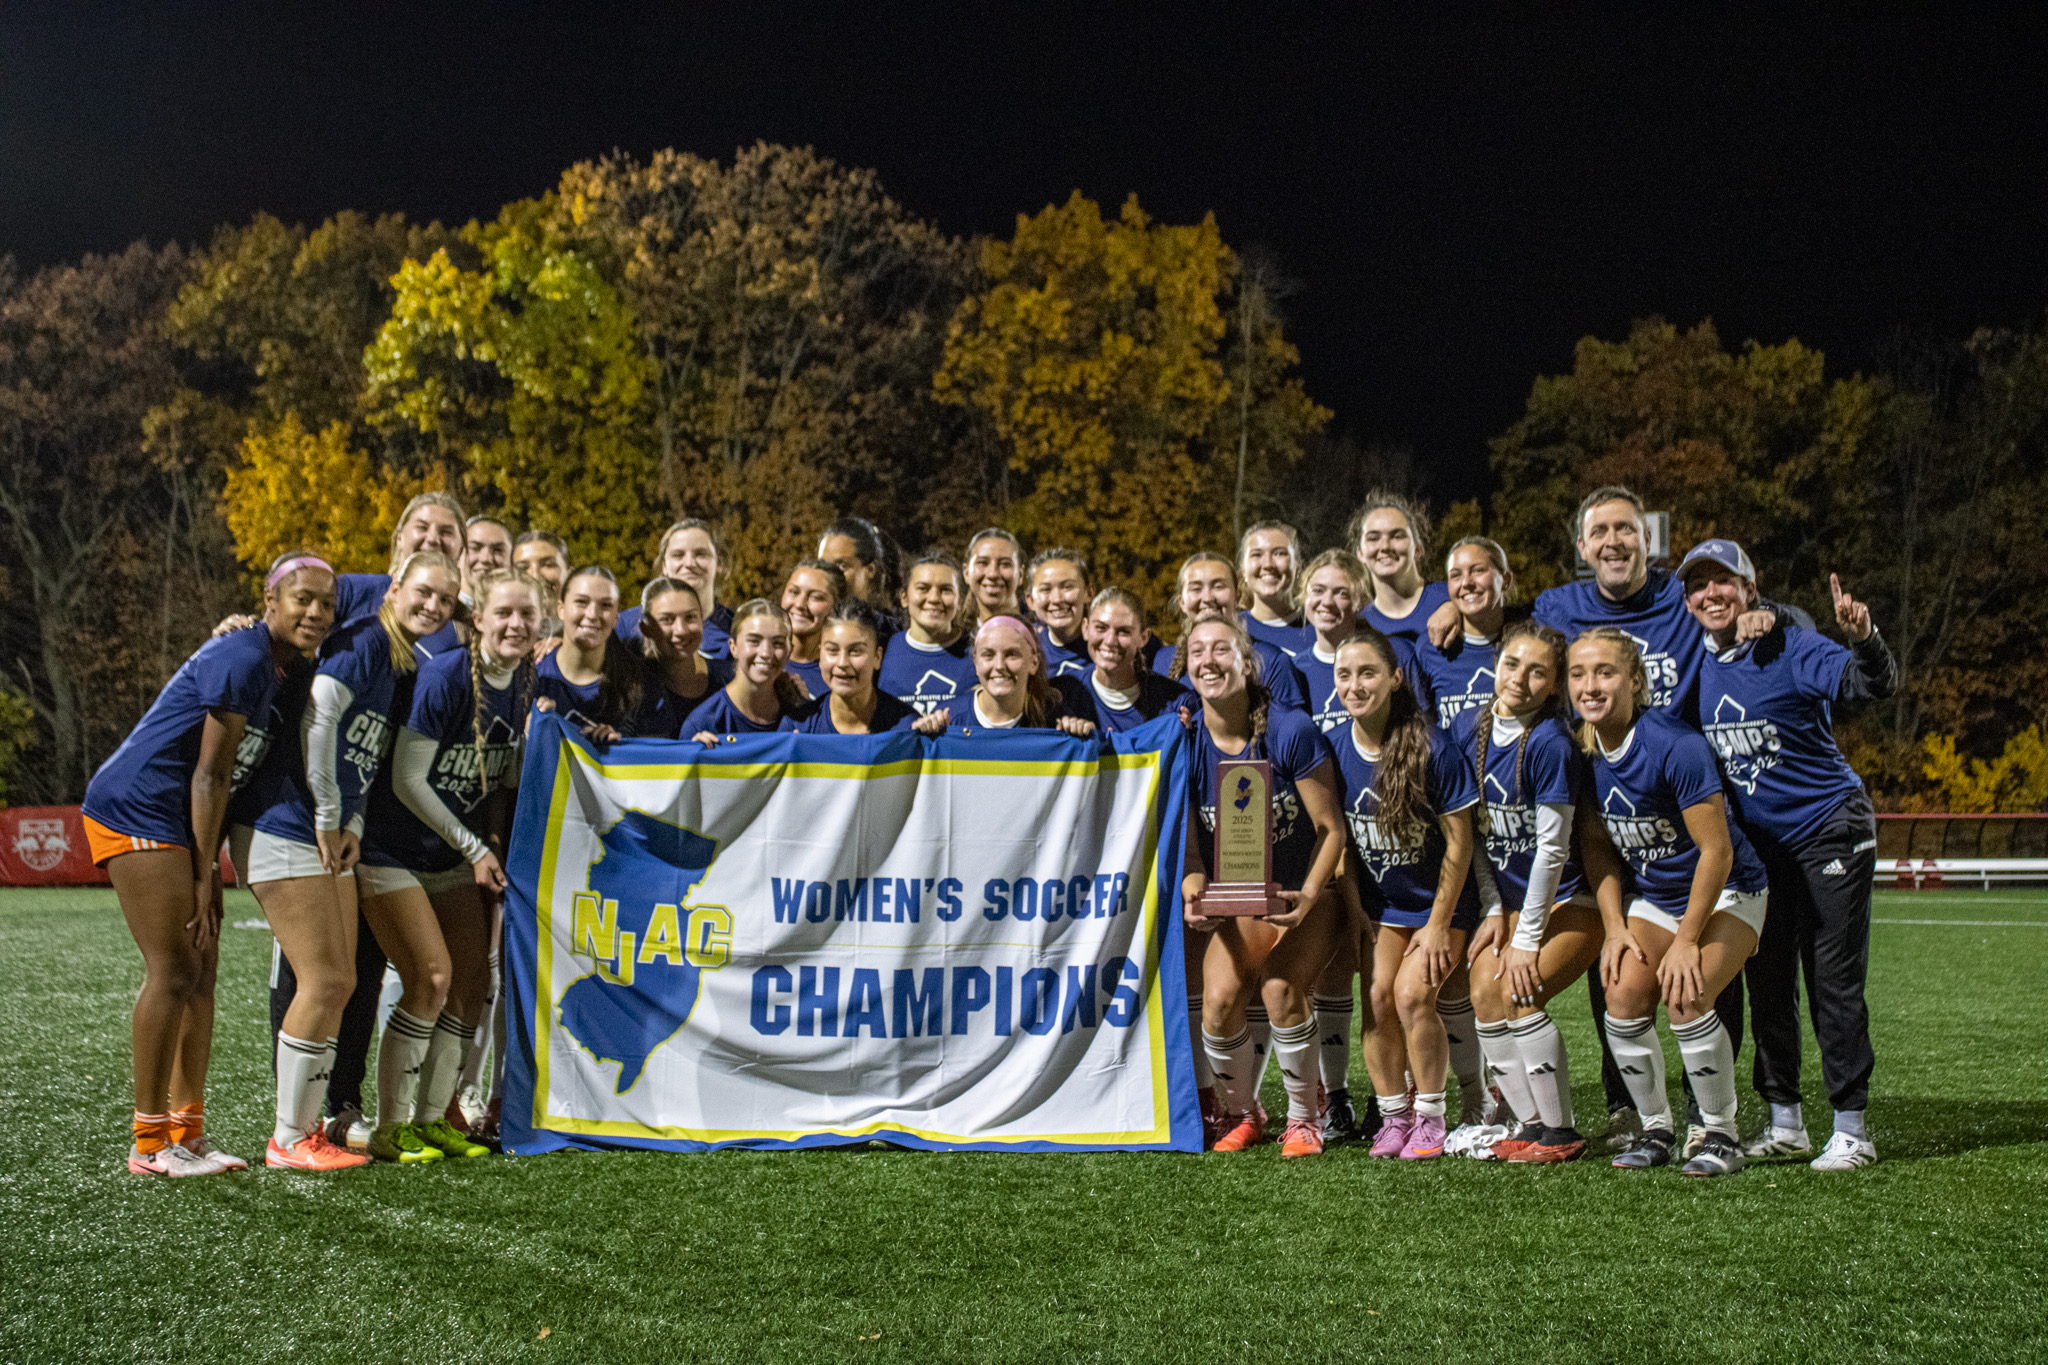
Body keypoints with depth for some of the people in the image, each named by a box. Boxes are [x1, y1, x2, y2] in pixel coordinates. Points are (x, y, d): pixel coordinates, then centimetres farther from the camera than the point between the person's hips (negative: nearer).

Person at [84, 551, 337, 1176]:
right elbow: (210, 777, -17)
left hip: (179, 824, 10)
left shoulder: (282, 668, 11)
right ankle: (150, 1142, -3)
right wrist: (205, 877, -13)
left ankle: (187, 1130, 15)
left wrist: (209, 869, 9)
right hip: (137, 813, -10)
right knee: (174, 971, -10)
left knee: (201, 976, 8)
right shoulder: (242, 661, -18)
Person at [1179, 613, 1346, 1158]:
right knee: (1220, 996, -19)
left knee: (1280, 986, -26)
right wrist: (1193, 890, -22)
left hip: (1307, 893, -3)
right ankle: (1241, 1114, 10)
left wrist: (1306, 898, -25)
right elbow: (1191, 844, -2)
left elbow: (1331, 829, -12)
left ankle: (1304, 1118, -2)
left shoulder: (1291, 731, -18)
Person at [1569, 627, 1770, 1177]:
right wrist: (1615, 926, -3)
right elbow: (1596, 844, 5)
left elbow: (1716, 852, -23)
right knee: (1624, 998, -13)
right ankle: (1656, 1129, 7)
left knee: (1685, 998, -24)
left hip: (1726, 893, -5)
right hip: (1652, 898, 6)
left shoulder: (1676, 745, -27)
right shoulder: (1580, 750, -8)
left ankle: (1721, 1134, -4)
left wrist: (1687, 941, -20)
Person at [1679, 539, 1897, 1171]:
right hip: (1756, 840, 6)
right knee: (1766, 980, 8)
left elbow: (1874, 684, -29)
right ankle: (1785, 1123, 19)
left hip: (1829, 829, -6)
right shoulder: (1693, 664, 2)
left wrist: (1863, 638, -48)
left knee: (1833, 978, -4)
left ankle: (1851, 1127, 5)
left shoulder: (1791, 649, -15)